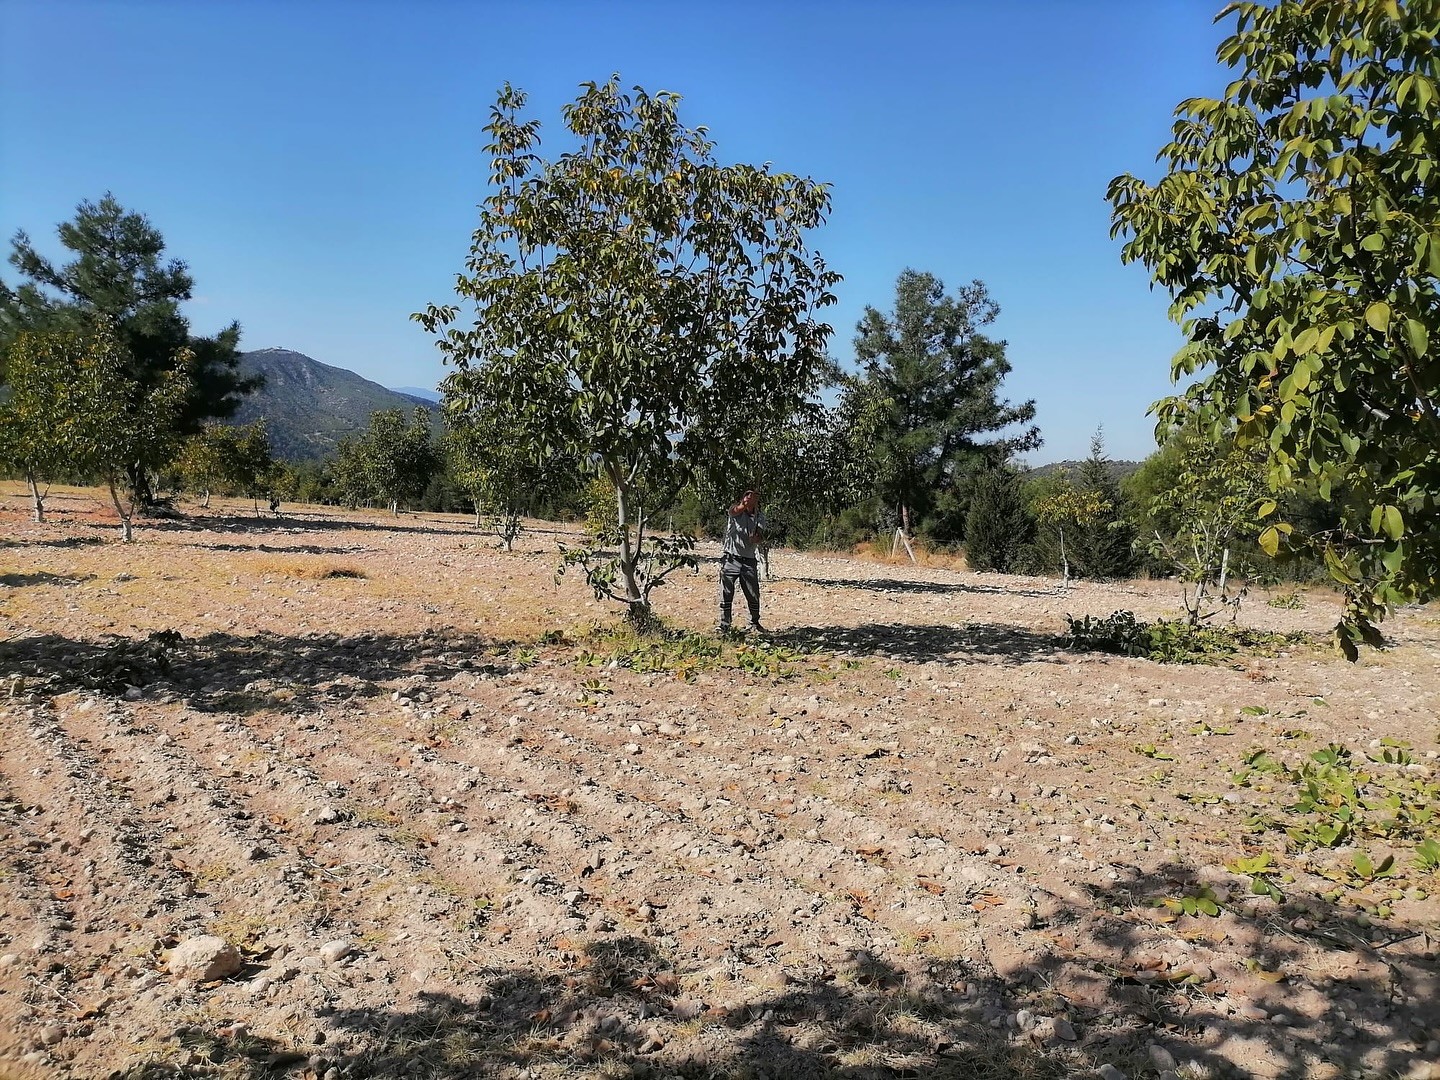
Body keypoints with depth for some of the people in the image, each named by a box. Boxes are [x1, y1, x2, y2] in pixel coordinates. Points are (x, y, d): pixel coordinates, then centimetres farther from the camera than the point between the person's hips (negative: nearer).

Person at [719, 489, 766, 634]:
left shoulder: (760, 516, 6)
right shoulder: (735, 510, -4)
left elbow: (759, 534, -7)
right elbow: (737, 509, -28)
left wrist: (756, 537, -29)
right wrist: (745, 504, -47)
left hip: (749, 561, 3)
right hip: (731, 559, -3)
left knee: (754, 596, 7)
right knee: (726, 594, -3)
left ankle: (755, 625, 25)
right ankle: (724, 626, 5)